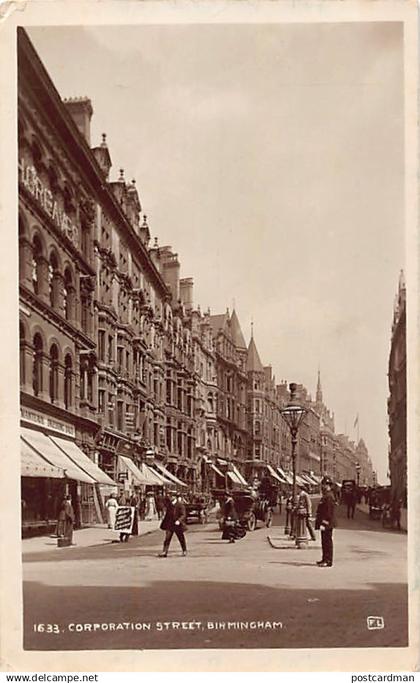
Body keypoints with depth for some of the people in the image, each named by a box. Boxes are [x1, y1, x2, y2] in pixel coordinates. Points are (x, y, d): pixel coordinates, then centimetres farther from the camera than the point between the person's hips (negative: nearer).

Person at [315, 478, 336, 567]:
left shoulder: (329, 497, -17)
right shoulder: (325, 496, 16)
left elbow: (328, 512, -22)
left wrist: (324, 524, -23)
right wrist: (320, 522, 23)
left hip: (327, 524, -10)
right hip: (325, 524, 10)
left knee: (327, 542, -6)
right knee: (324, 542, 15)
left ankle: (328, 561, -3)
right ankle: (325, 559, 23)